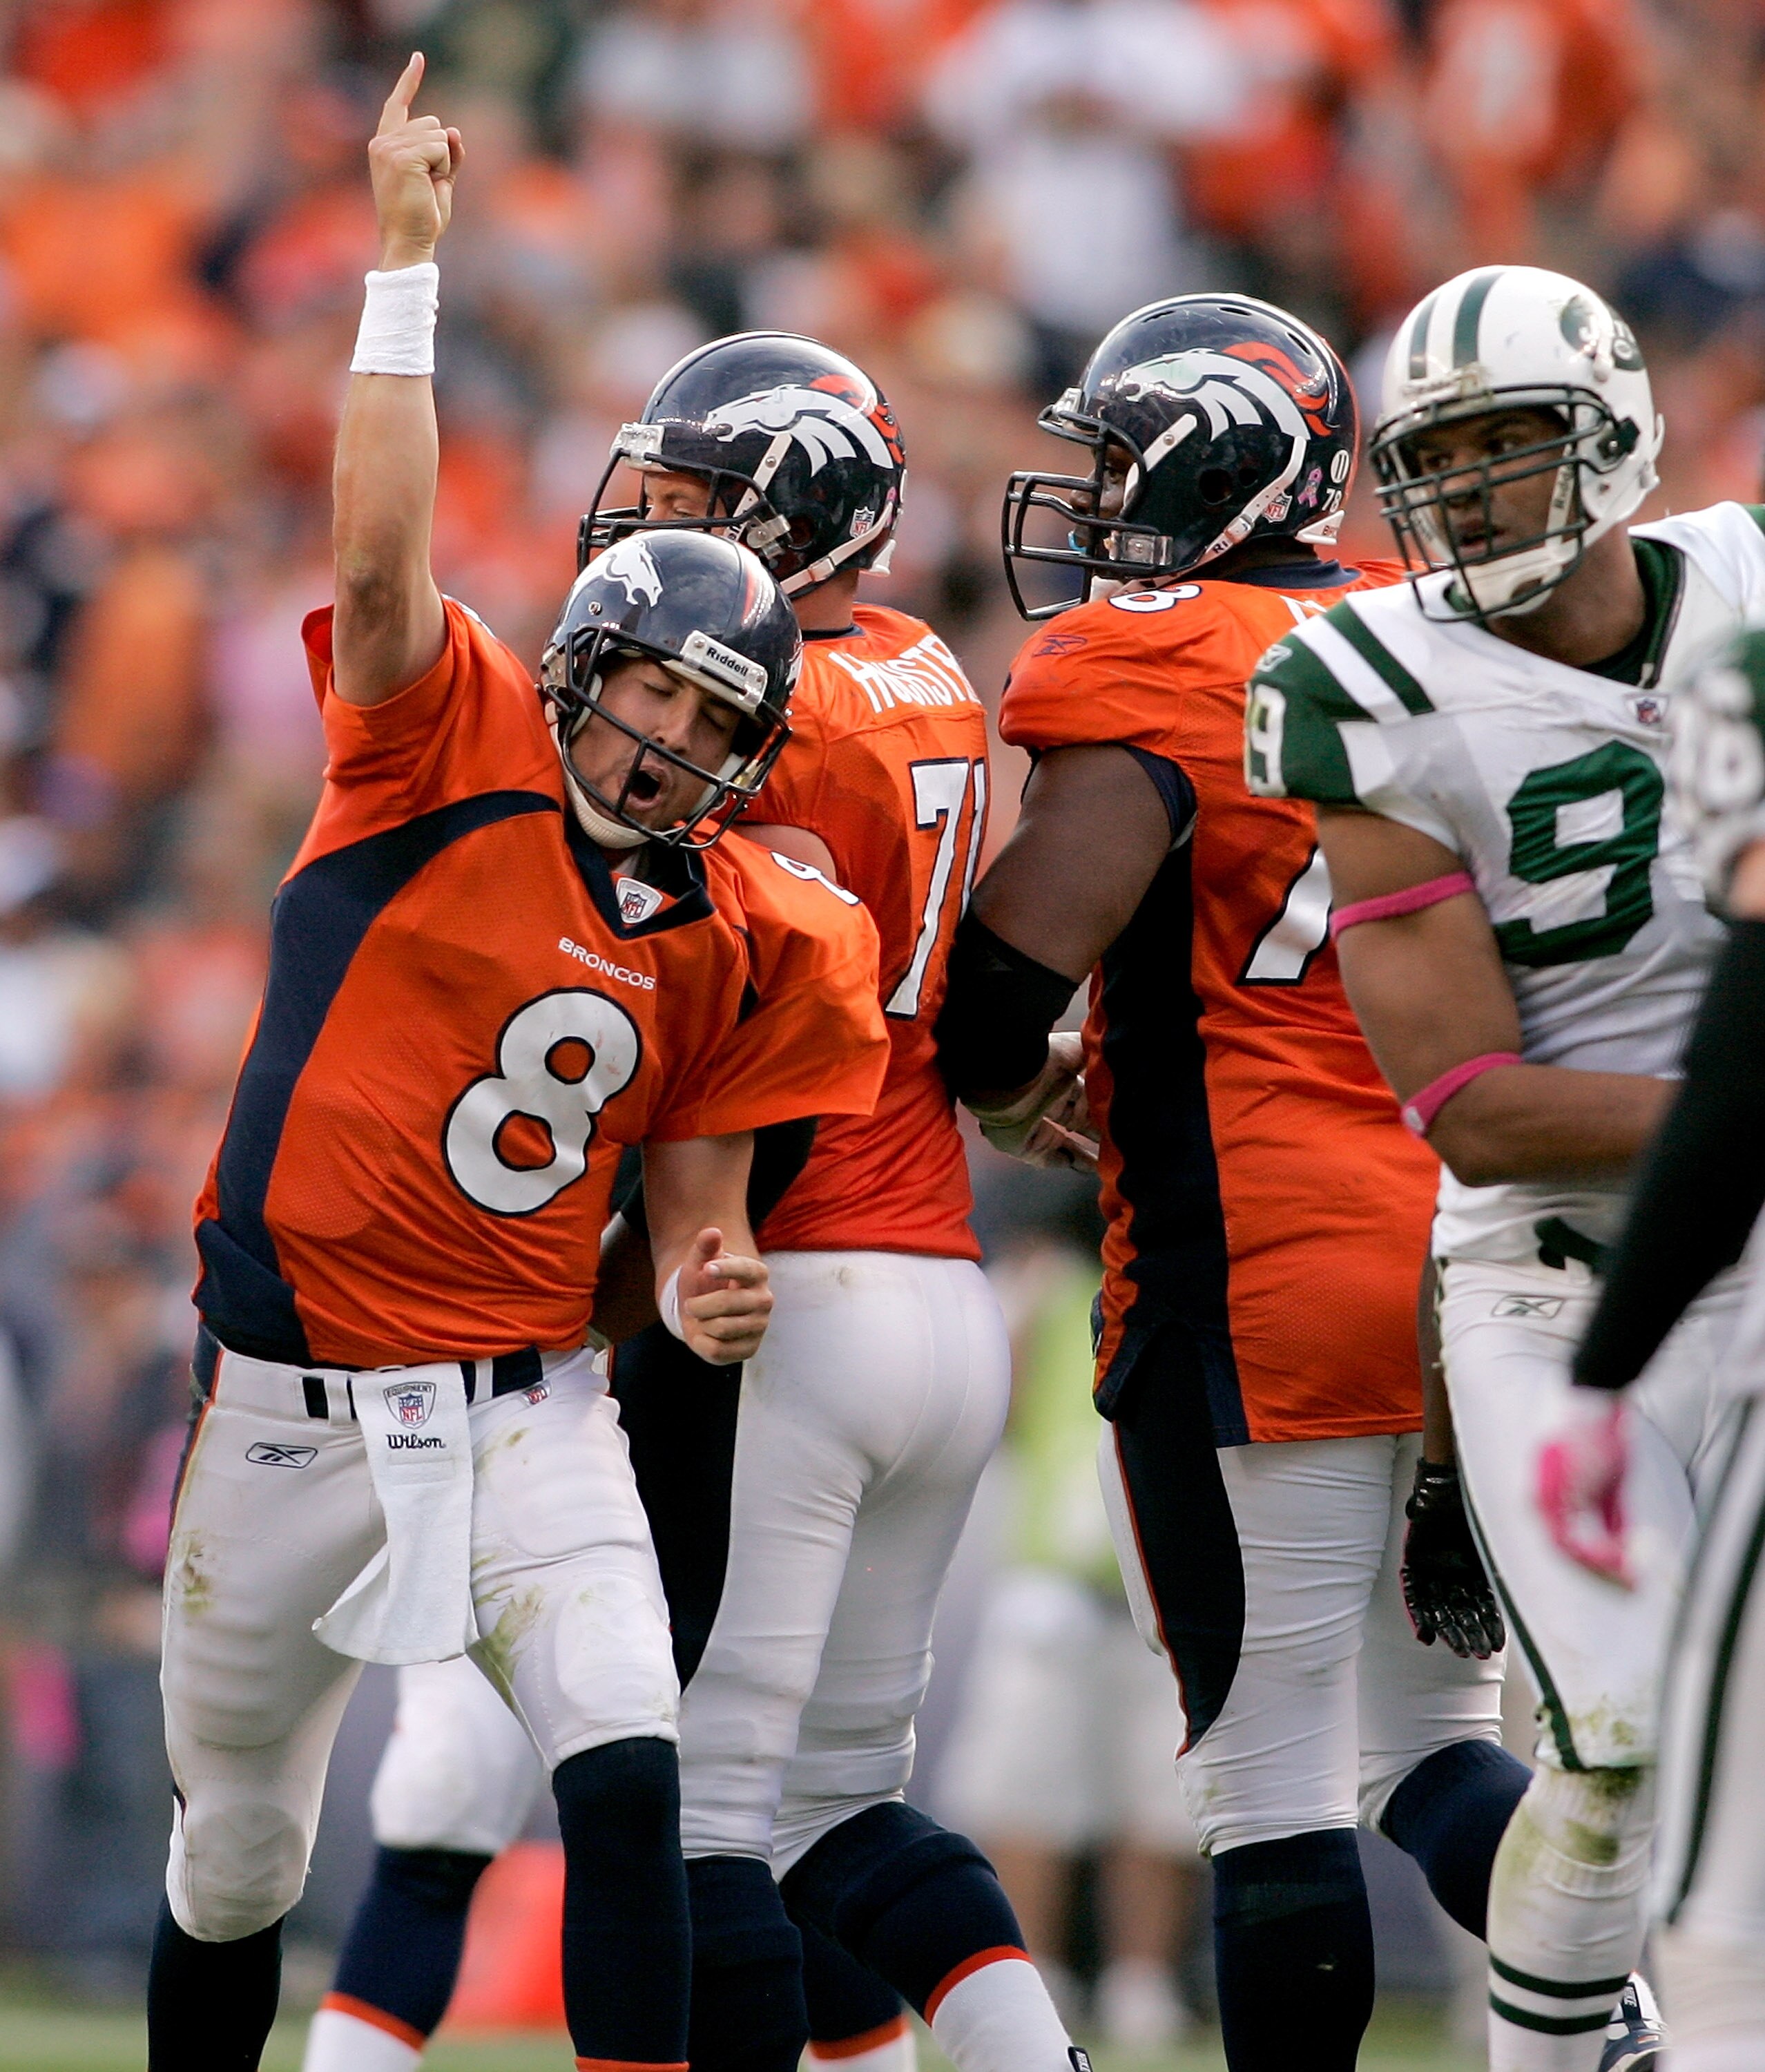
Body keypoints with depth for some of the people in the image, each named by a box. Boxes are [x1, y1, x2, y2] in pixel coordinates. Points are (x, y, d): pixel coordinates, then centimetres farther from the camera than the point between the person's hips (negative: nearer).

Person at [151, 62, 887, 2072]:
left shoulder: (737, 939, 5)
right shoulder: (441, 757, -5)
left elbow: (691, 1194, 11)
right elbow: (381, 562, -20)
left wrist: (703, 1293, -12)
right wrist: (407, 263, -23)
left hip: (531, 1416, 2)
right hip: (294, 1409, -2)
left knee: (628, 1783, -19)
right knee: (237, 1863, 12)